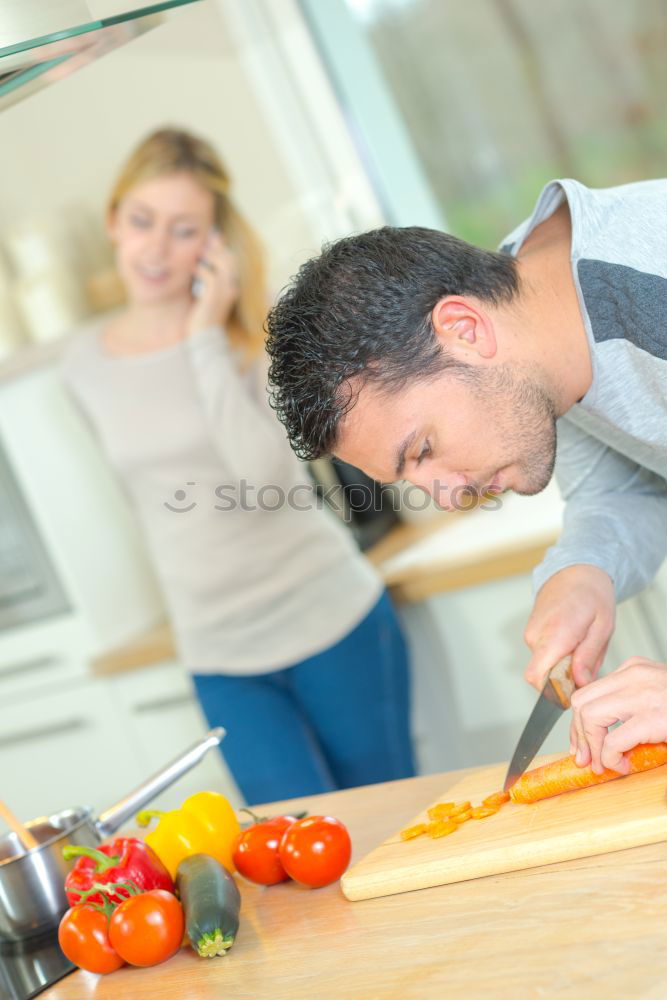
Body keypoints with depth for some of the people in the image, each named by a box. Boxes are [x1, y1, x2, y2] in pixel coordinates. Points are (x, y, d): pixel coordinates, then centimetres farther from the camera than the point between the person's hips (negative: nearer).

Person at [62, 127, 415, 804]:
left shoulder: (254, 334, -7)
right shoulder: (86, 366, 3)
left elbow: (265, 474, -23)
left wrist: (207, 340, -20)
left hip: (332, 622, -2)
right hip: (217, 654, 2)